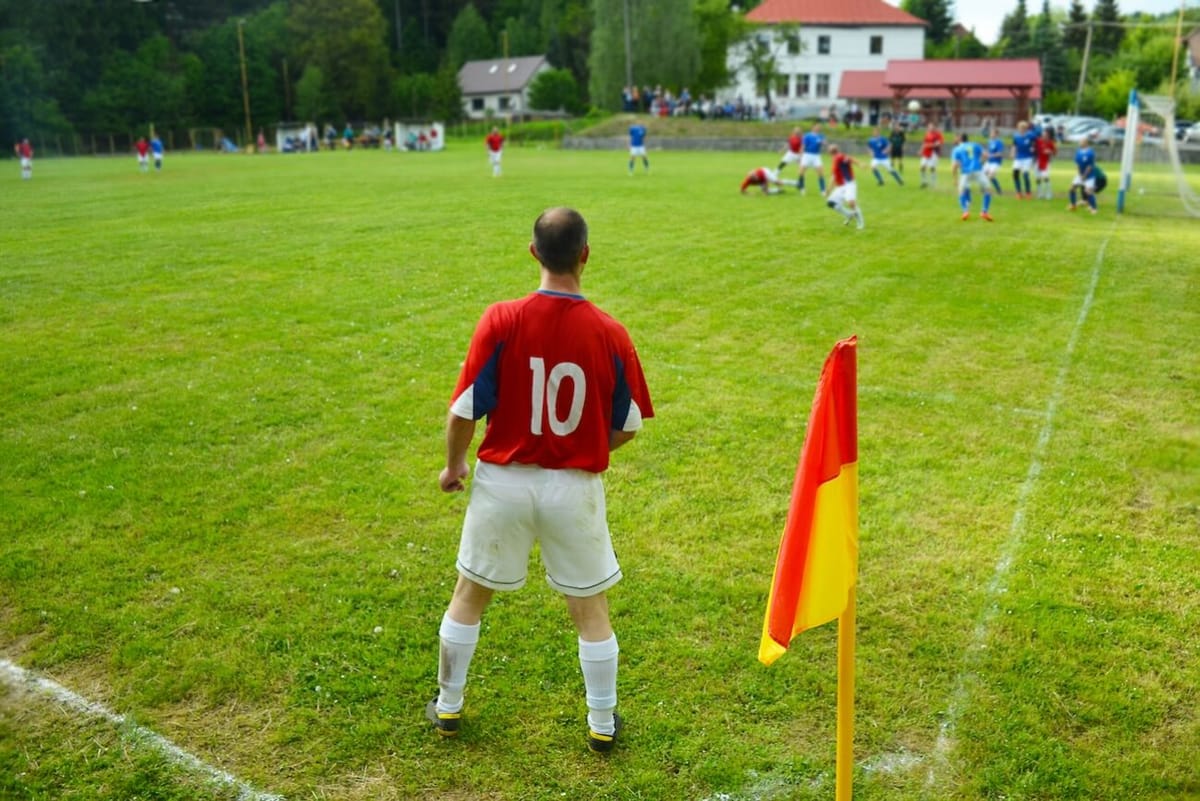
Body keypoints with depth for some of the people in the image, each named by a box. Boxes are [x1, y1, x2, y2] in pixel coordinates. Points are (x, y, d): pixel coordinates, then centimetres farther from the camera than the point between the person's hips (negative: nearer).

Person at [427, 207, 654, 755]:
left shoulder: (501, 320, -14)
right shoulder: (610, 334, -11)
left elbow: (465, 409, -11)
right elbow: (628, 426, -2)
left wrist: (454, 463, 8)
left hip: (503, 482, 0)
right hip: (575, 488, 0)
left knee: (469, 595, 21)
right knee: (590, 609, 17)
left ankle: (447, 707, 37)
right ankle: (602, 726, 31)